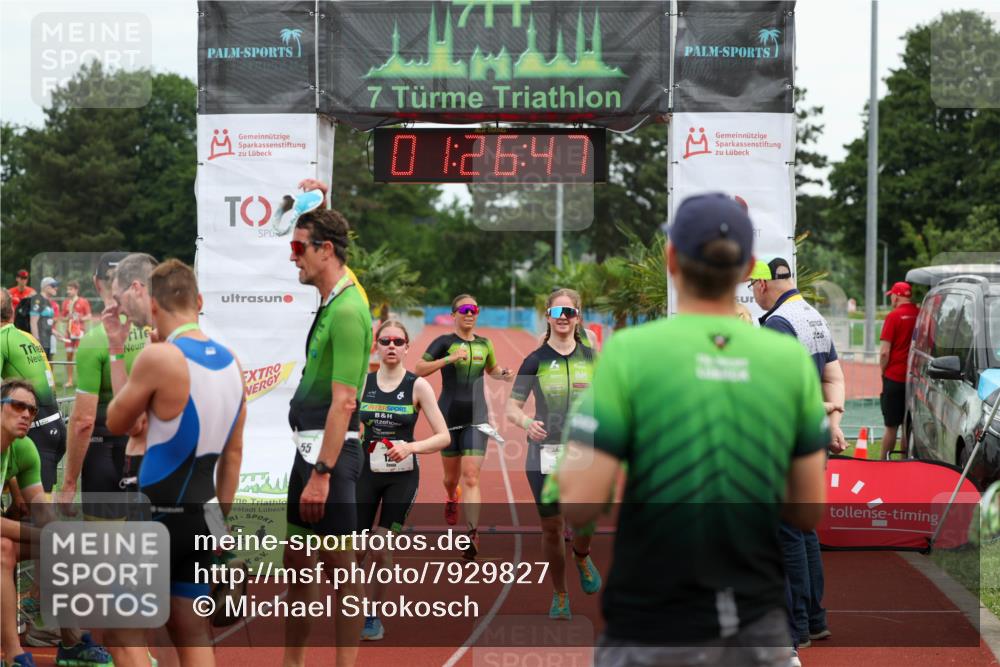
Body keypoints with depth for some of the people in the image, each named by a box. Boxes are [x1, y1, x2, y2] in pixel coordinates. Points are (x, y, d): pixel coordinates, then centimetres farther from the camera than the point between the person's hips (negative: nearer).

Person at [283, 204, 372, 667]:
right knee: (296, 562, 15)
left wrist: (321, 473, -24)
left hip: (331, 453, -10)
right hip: (307, 448, 10)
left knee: (339, 564, -3)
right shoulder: (329, 303, 13)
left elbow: (344, 403, -22)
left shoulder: (347, 311, -17)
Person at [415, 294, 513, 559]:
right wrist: (449, 359, -23)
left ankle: (472, 534, -16)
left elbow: (492, 369, 28)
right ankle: (451, 499, 50)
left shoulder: (484, 344, 9)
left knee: (471, 477, -11)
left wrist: (503, 375, 6)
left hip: (476, 417, 1)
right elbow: (419, 369, -13)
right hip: (449, 415, -1)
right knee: (452, 475, 15)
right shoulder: (444, 342, -3)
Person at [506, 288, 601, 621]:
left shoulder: (591, 358, 5)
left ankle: (581, 557, 25)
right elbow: (511, 407, -3)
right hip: (544, 453, -1)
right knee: (551, 527, 4)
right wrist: (526, 423, -23)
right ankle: (559, 596, 23)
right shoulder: (535, 361, -1)